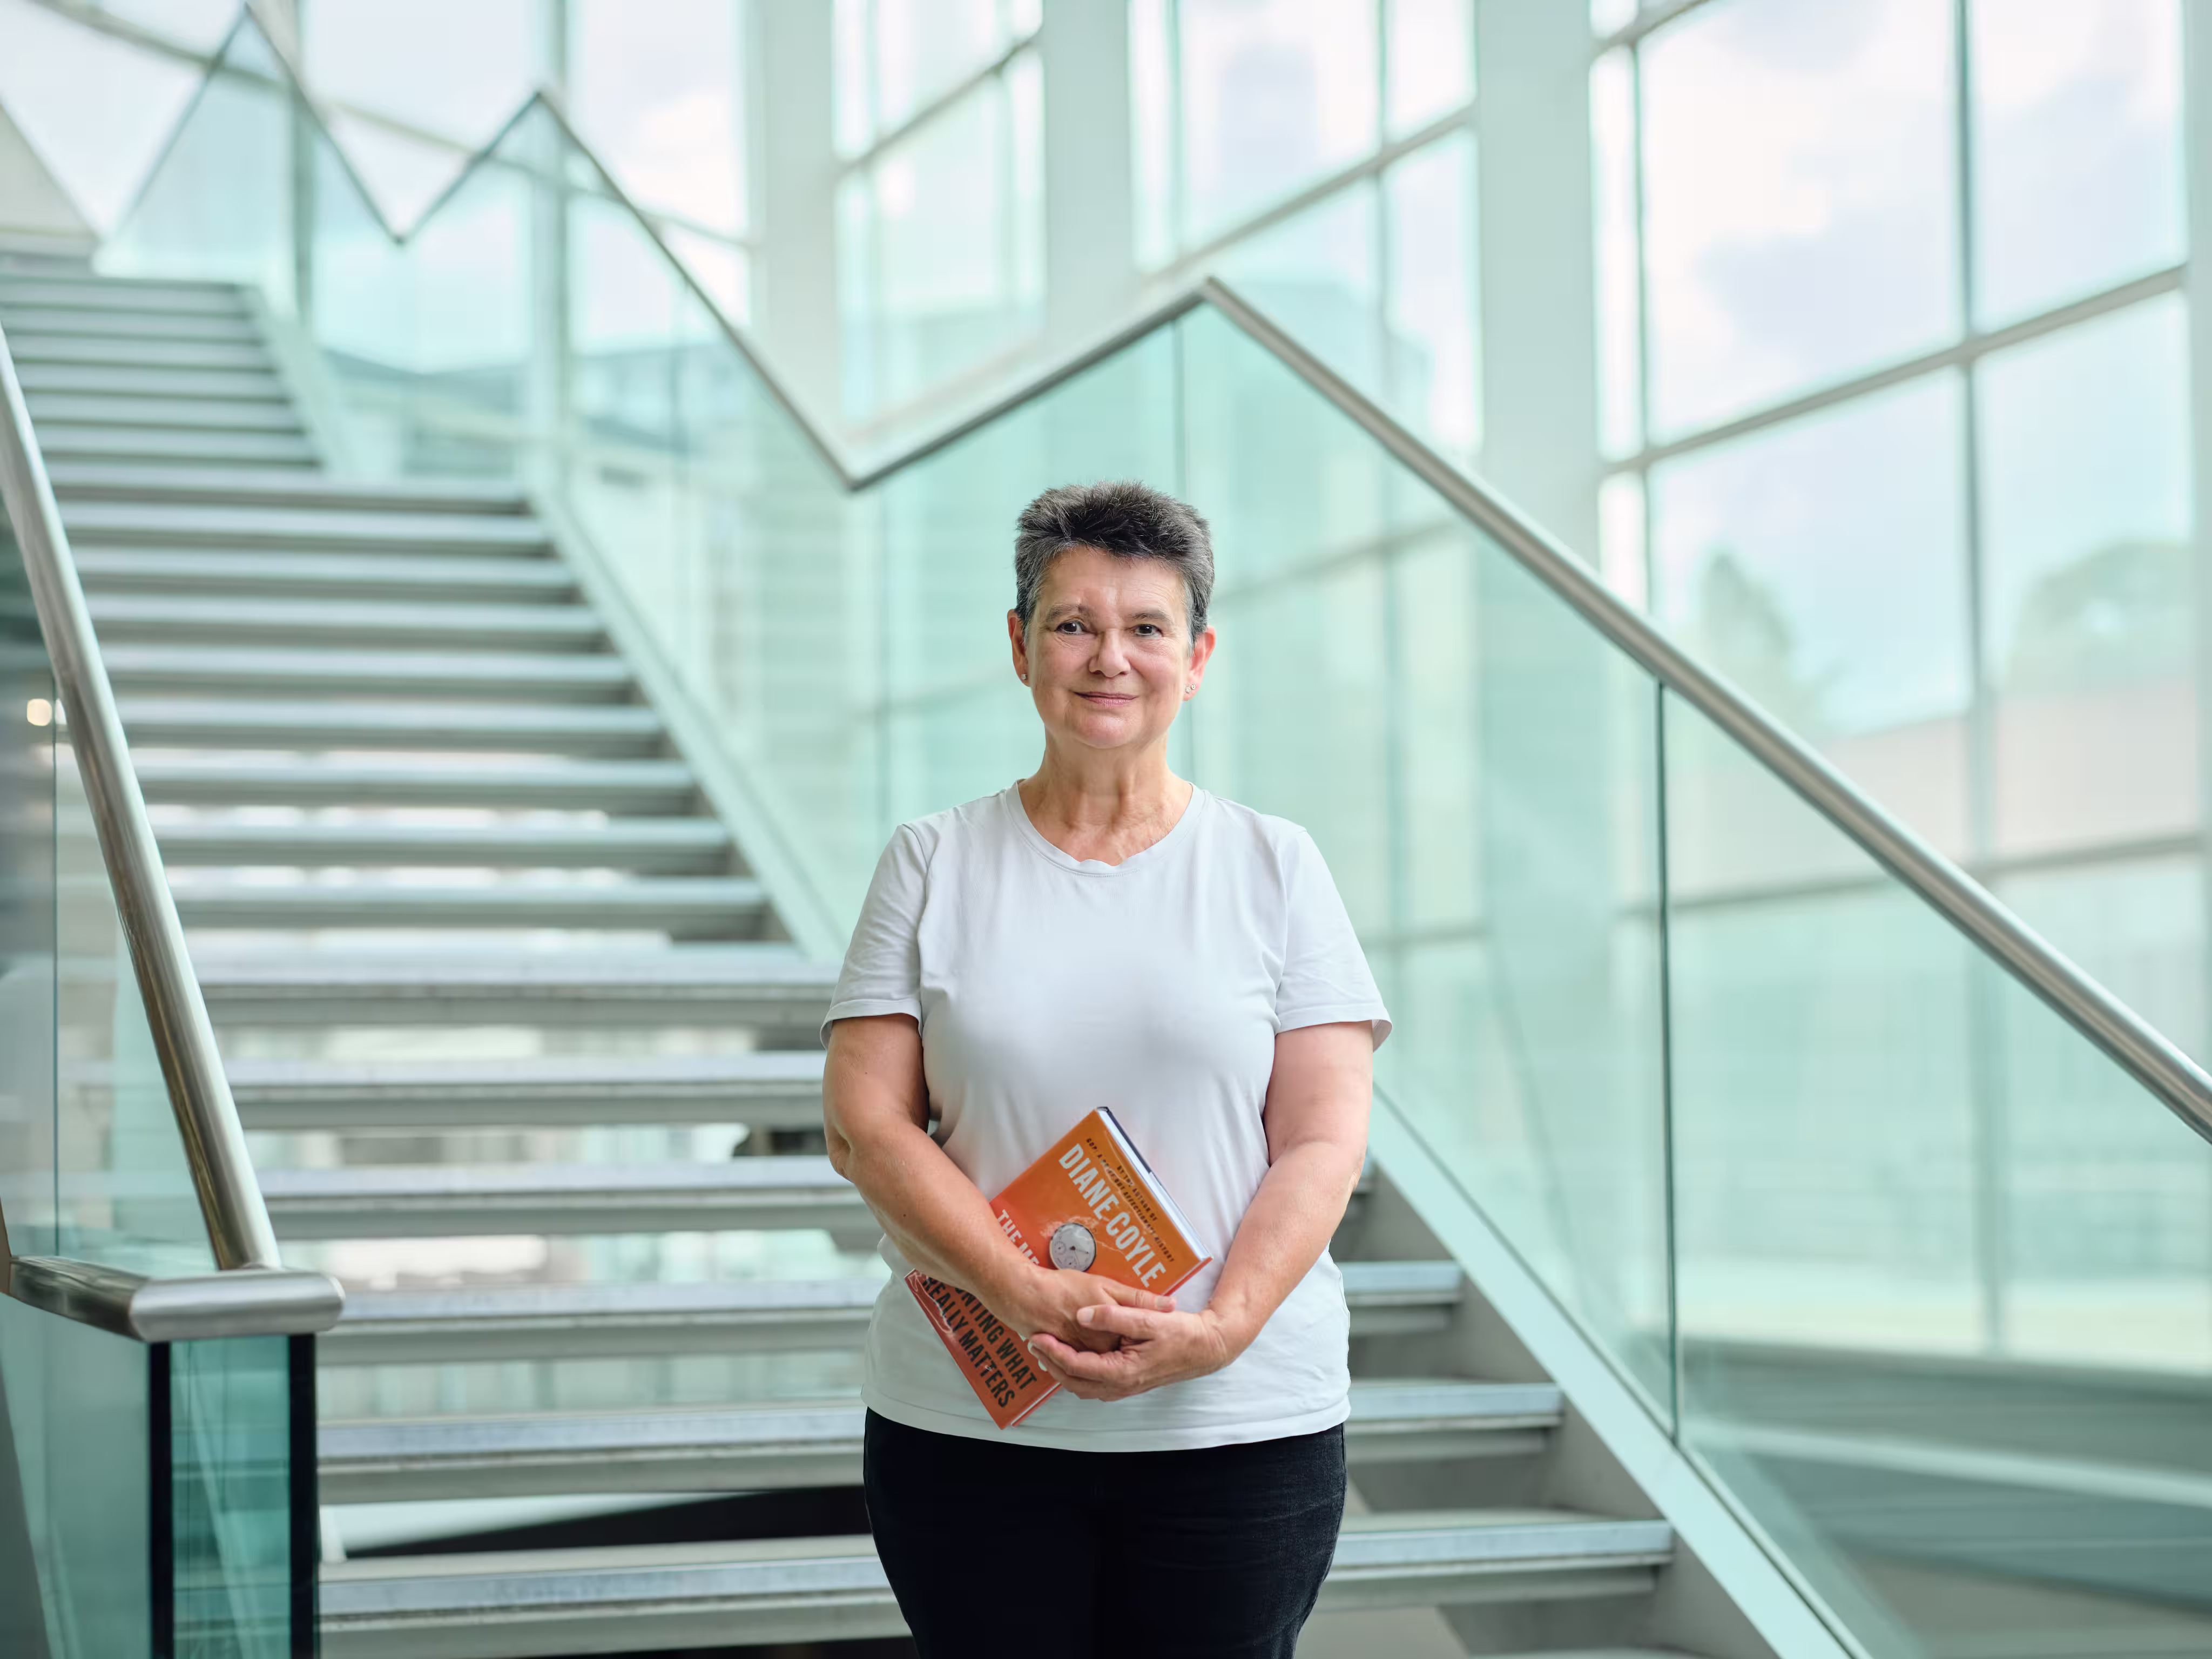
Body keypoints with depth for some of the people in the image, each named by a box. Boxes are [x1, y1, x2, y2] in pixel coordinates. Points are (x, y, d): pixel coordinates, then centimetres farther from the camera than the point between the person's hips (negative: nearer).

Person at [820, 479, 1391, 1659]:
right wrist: (1026, 1297, -16)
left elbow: (1324, 1143, -1)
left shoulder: (1275, 868, 5)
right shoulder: (934, 864, 6)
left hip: (1238, 1429, 0)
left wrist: (1219, 1328, -17)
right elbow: (864, 1126, -2)